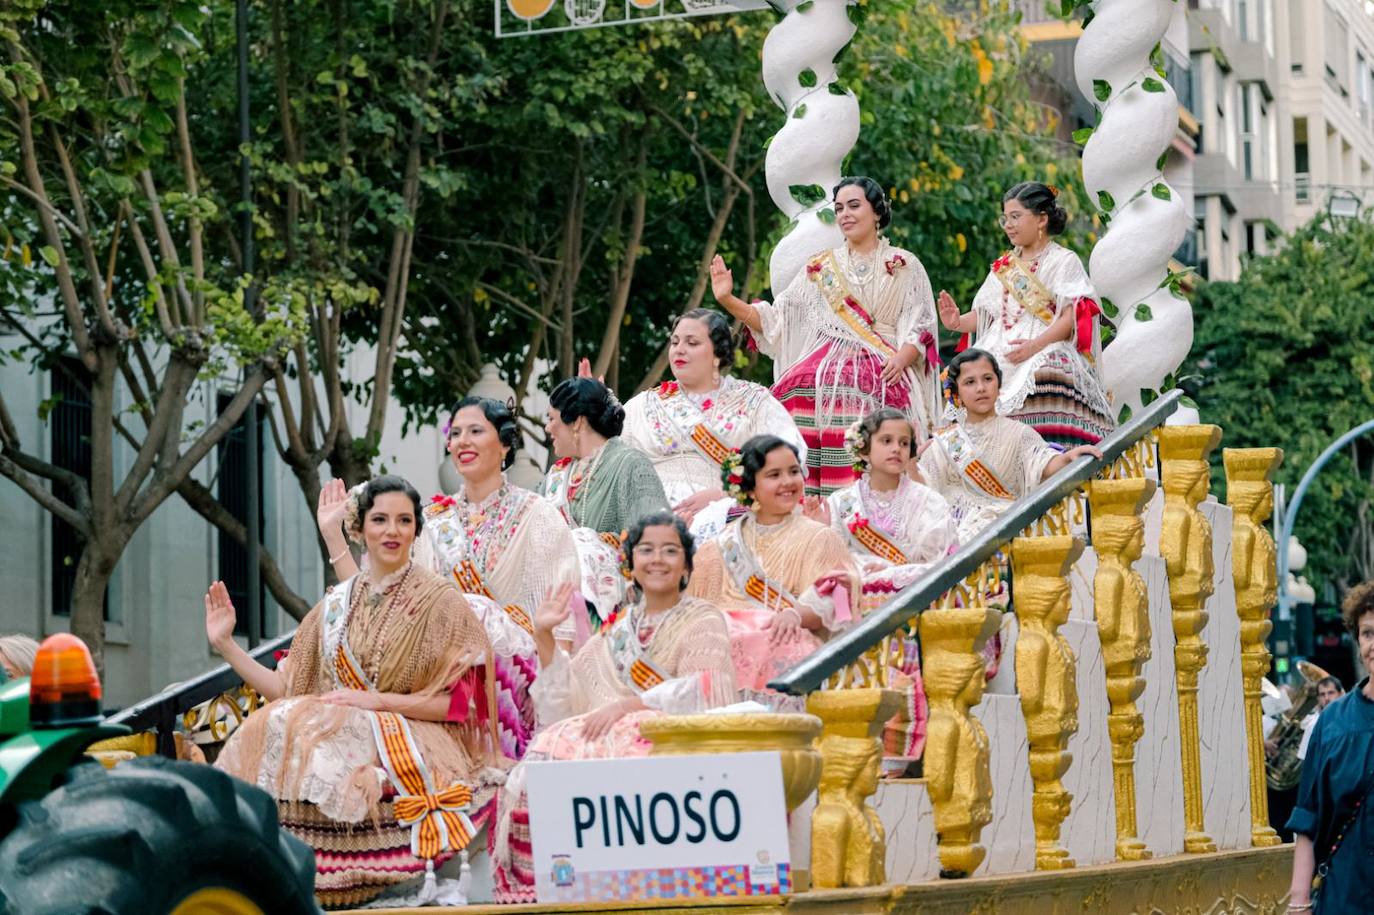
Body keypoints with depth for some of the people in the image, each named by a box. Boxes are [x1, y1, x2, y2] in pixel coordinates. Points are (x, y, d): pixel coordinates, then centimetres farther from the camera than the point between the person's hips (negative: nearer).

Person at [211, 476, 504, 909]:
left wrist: (377, 701, -13)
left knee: (304, 732, -30)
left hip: (418, 748, -4)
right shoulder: (335, 606, 14)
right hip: (342, 732, 4)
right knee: (277, 724, -26)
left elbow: (459, 702, -5)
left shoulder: (440, 601, 1)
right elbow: (286, 691, 12)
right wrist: (226, 645, 6)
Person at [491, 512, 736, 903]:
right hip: (610, 731, 5)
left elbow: (703, 690, -10)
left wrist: (627, 705, -18)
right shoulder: (616, 631, 24)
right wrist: (544, 637, 9)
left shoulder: (703, 621, 9)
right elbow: (568, 695, 19)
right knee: (545, 758, -26)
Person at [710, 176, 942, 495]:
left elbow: (921, 328, 6)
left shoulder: (904, 266, 14)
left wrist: (902, 358, -14)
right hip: (827, 368, 3)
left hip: (883, 373, -3)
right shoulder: (821, 267, 21)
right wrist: (728, 300, 4)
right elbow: (775, 321, 16)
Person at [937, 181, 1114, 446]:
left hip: (1047, 348, -6)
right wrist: (959, 322, -1)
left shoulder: (1063, 261, 6)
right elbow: (985, 313, 21)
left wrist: (1036, 345, -20)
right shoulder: (1003, 266, 26)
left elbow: (1072, 317, -6)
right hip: (1001, 350, 6)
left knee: (1042, 376, -36)